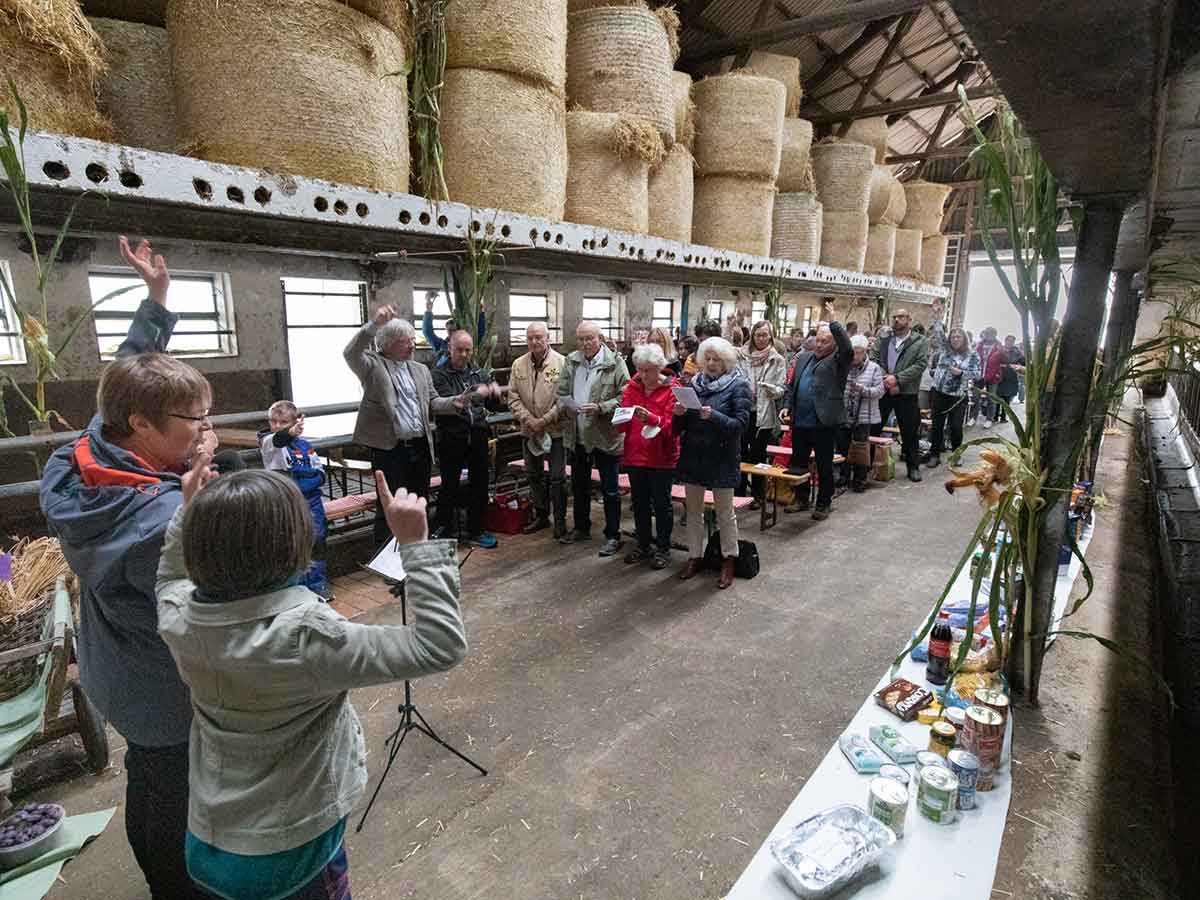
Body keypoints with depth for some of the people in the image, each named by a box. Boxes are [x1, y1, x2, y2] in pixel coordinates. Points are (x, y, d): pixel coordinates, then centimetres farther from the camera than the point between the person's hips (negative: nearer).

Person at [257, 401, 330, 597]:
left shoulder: (304, 445, 6)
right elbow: (276, 440, -29)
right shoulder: (267, 441, -2)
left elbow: (320, 473, 5)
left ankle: (317, 583, 16)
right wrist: (290, 433, -50)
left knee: (316, 540, 3)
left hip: (310, 500, 2)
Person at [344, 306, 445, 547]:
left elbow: (432, 402, 14)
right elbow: (350, 353, -23)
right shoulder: (373, 365, -3)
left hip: (420, 446, 6)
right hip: (389, 448, -6)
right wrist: (374, 325, -34)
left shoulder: (420, 370, 15)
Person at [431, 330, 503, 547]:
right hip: (451, 439, -4)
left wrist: (496, 393, -8)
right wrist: (474, 395, -32)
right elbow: (443, 403, -19)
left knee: (479, 485, 11)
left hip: (478, 438, 5)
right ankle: (444, 532, 19)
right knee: (449, 487, 4)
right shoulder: (439, 374, -3)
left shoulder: (480, 373, 12)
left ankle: (475, 531, 25)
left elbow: (493, 406, 15)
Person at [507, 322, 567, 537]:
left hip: (555, 429, -5)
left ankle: (560, 519, 17)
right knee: (534, 475, 16)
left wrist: (545, 420, -17)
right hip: (529, 430, 5)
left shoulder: (561, 363, -11)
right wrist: (528, 420, -10)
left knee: (557, 477, 2)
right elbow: (513, 398, 2)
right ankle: (541, 515, 31)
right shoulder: (519, 364, 3)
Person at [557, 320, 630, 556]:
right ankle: (581, 528, 37)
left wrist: (600, 408, -22)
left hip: (605, 435, -6)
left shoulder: (615, 362, -9)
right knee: (579, 485, 20)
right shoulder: (571, 361, 7)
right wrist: (566, 405, -9)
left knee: (610, 490, 5)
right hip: (577, 435, 6)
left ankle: (612, 536, 18)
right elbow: (561, 392, 12)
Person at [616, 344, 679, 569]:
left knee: (661, 503, 7)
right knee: (639, 502, 15)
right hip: (634, 455, 5)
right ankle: (643, 545, 31)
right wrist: (622, 418, -16)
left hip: (661, 457, -5)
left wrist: (651, 419, -30)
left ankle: (663, 548, 22)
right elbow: (623, 423, 7)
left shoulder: (671, 389, -9)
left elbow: (671, 426, -15)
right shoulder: (632, 386, 5)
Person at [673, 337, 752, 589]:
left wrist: (713, 416, -29)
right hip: (693, 455, 5)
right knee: (693, 510, 12)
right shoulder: (695, 382, 7)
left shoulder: (738, 385, -6)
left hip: (722, 457, -4)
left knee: (725, 512, 7)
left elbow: (742, 423, -15)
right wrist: (680, 414, -13)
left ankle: (729, 560, 22)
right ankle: (695, 557, 26)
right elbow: (681, 425, 9)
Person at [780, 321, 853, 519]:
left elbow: (847, 348, -25)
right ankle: (801, 499, 30)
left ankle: (824, 504, 19)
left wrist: (834, 322, -23)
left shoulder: (838, 361, -3)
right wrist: (787, 406, 3)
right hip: (799, 422, 6)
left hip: (824, 423, -6)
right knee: (798, 463, 14)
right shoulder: (803, 358, 14)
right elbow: (792, 386, 16)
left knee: (824, 466, 6)